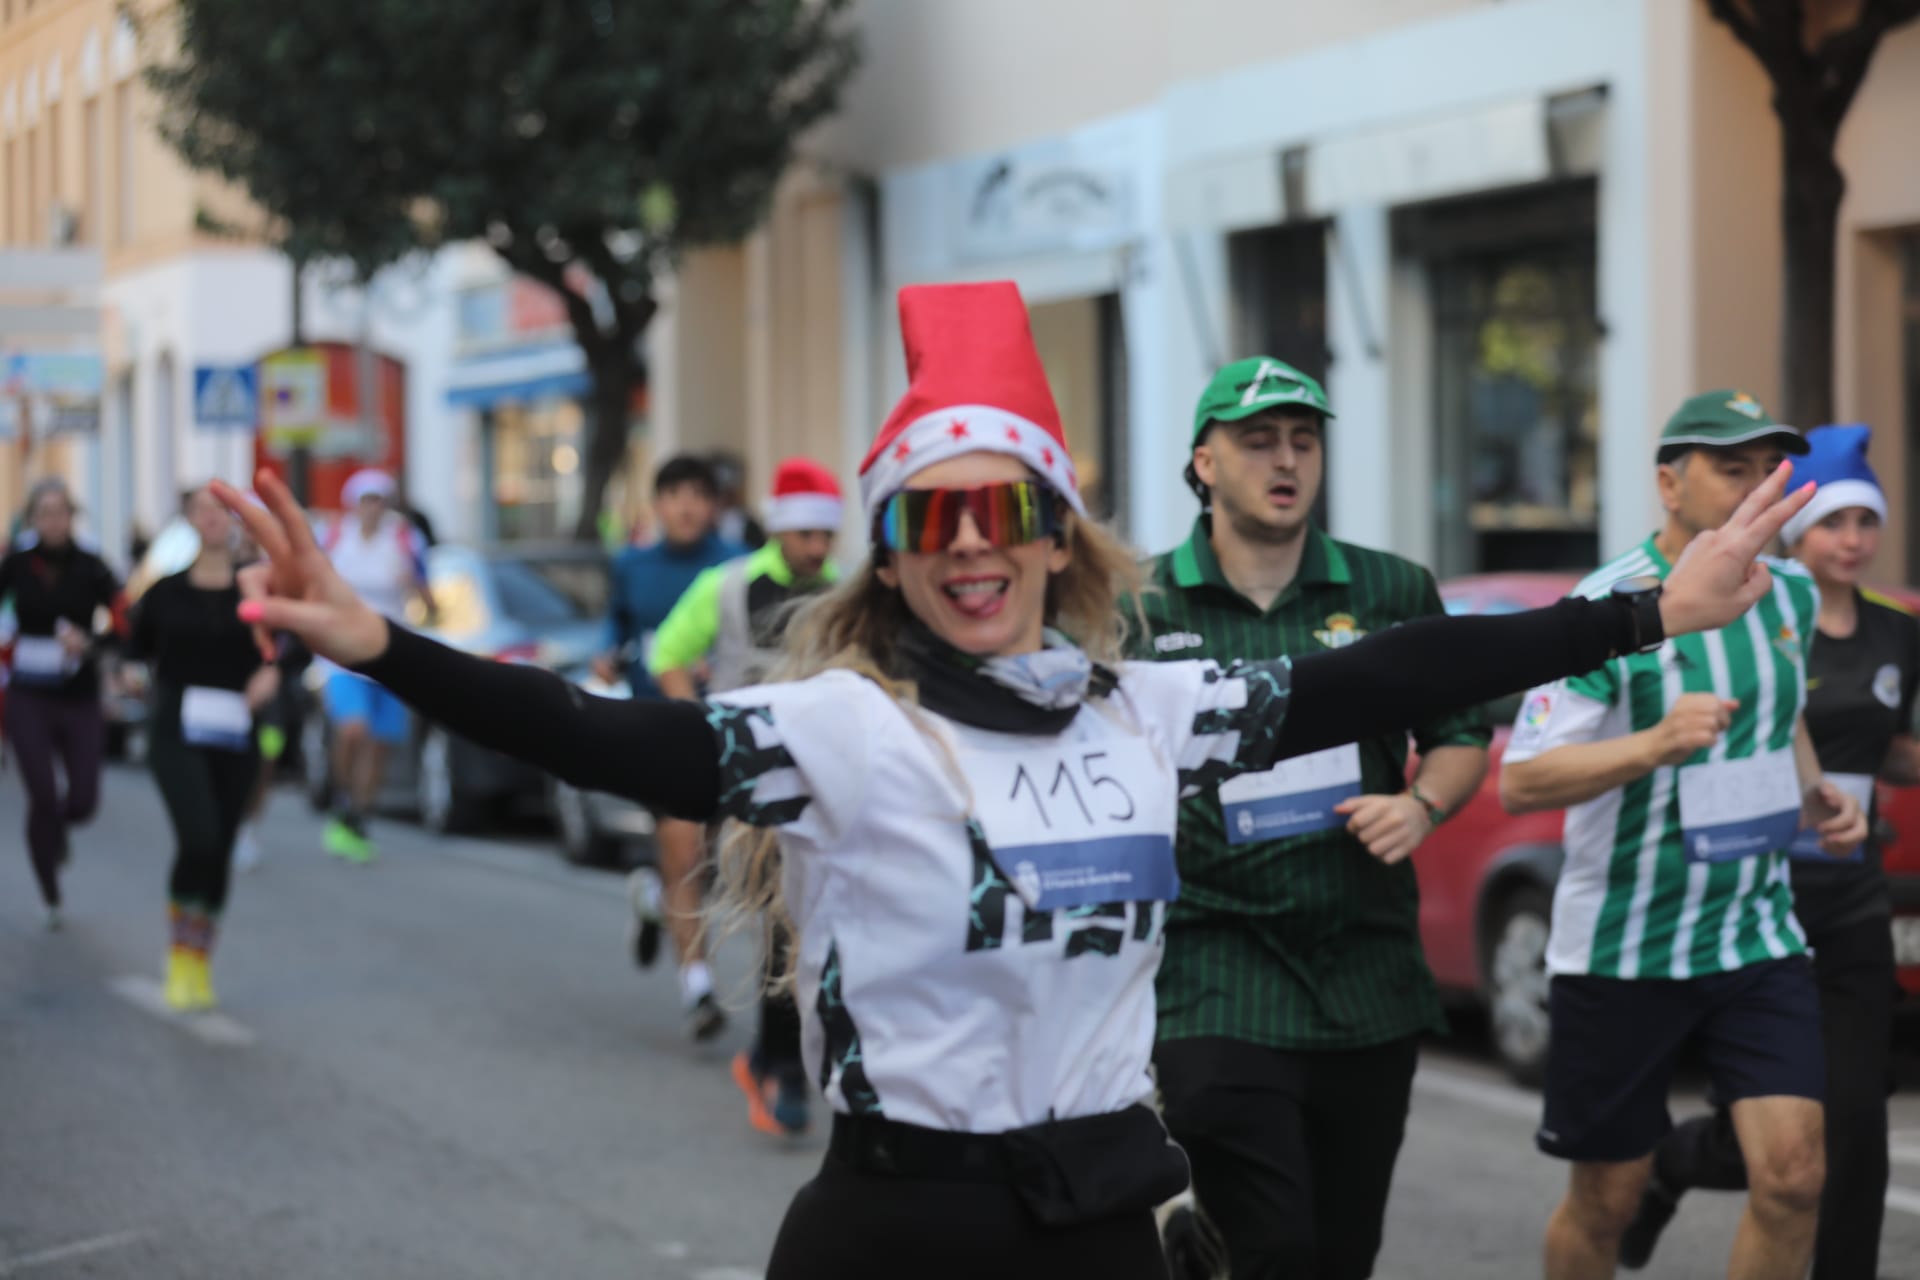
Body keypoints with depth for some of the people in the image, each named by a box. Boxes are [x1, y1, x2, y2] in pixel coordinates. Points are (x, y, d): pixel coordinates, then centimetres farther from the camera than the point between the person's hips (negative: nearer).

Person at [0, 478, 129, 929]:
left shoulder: (90, 568, -4)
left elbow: (125, 622, -12)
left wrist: (89, 644, -27)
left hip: (80, 699, 1)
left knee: (83, 799, -1)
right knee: (42, 796, -7)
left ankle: (57, 826, 37)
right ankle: (50, 895, 10)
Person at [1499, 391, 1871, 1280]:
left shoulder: (1789, 595, 6)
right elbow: (1519, 782, -18)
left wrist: (1814, 794, 7)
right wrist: (1654, 746, -31)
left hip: (1758, 935, 4)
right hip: (1621, 948, -4)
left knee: (1791, 1176, -10)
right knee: (1605, 1202, 6)